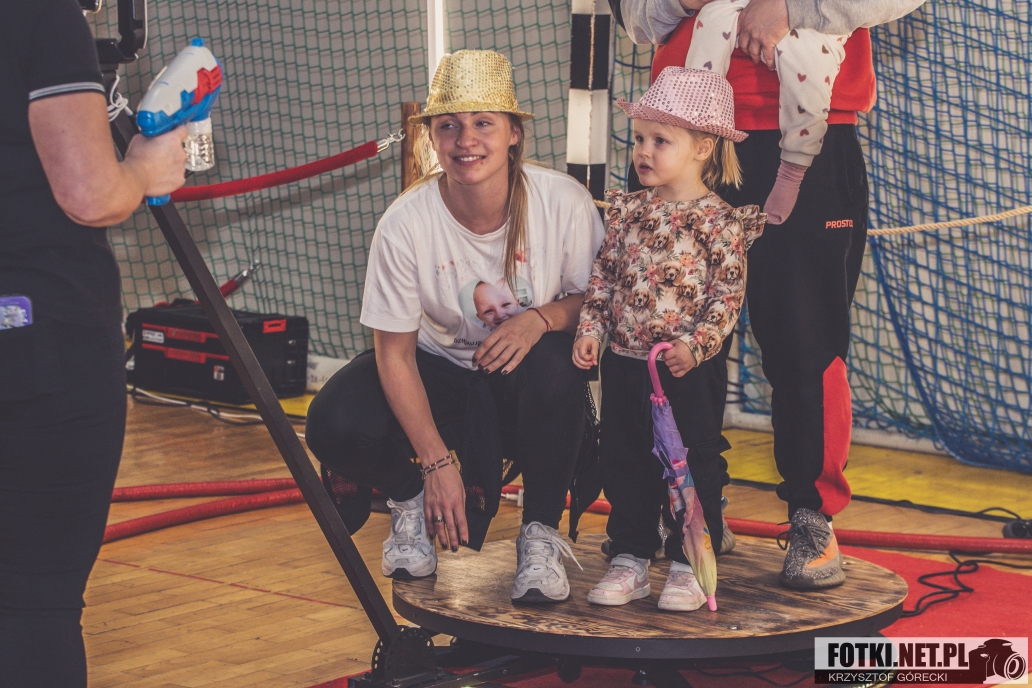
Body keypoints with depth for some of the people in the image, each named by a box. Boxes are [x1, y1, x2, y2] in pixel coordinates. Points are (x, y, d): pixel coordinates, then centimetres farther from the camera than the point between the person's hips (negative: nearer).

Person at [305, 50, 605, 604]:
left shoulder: (562, 203, -19)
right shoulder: (405, 224, -19)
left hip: (529, 389, 0)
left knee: (550, 368, -37)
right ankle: (411, 499, 9)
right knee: (336, 426, -27)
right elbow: (394, 353, -14)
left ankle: (541, 534, -12)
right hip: (439, 368, 0)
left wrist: (541, 318, -29)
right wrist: (437, 463, -19)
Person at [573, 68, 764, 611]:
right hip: (625, 362, 5)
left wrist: (697, 345, -22)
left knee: (695, 463, 3)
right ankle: (630, 559, 20)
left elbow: (728, 292, -12)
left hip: (691, 368, -5)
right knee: (624, 463, 10)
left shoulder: (721, 221, -8)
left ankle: (690, 565, 13)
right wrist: (591, 328, -1)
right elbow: (603, 275, 10)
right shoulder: (628, 210, 6)